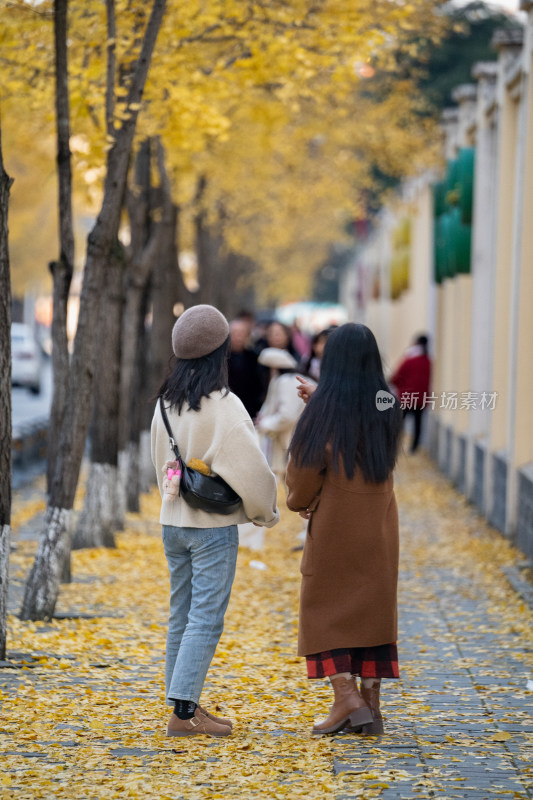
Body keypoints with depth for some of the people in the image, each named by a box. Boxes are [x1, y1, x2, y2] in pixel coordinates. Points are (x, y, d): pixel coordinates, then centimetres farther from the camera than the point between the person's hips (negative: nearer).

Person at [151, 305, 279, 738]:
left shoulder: (166, 402, 4)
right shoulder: (223, 406, -17)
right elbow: (248, 466, -15)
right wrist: (266, 510, 0)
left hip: (173, 520, 7)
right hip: (214, 525, -7)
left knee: (182, 614, 13)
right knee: (206, 618, -5)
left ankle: (183, 701, 18)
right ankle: (183, 711, -9)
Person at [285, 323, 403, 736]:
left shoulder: (324, 410, -15)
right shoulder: (387, 408, 2)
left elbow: (307, 469, -11)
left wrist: (299, 501, 9)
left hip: (334, 525, -5)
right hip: (378, 527, 5)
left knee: (326, 609, 6)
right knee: (373, 609, 10)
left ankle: (346, 697, -7)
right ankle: (371, 705, 9)